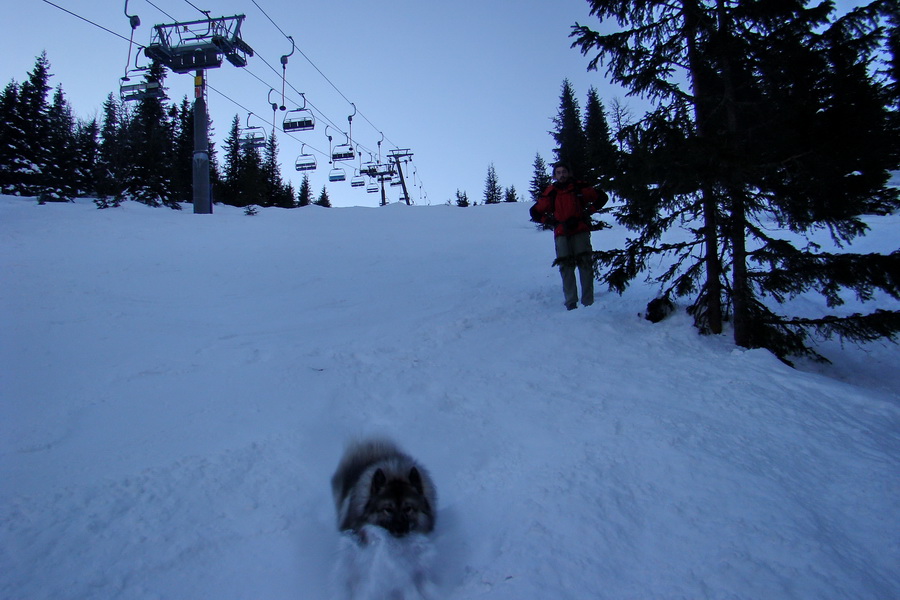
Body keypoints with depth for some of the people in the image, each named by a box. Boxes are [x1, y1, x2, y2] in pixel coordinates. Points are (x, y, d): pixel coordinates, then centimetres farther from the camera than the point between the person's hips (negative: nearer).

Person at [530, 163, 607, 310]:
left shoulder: (579, 187, 8)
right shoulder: (551, 192, 8)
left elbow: (601, 198, 18)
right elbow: (535, 212, 14)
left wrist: (587, 212, 5)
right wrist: (553, 221, 4)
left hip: (580, 231, 0)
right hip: (562, 234, 0)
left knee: (585, 265, -7)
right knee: (566, 267, -7)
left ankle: (588, 302, -6)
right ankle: (571, 303, -8)